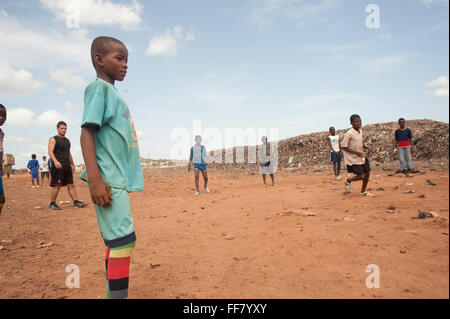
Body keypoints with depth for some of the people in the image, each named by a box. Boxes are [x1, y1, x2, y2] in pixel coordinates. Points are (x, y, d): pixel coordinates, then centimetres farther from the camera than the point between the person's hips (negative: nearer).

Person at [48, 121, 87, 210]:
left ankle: (76, 202, 7)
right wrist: (55, 161, -29)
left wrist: (72, 164, 24)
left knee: (71, 185, 6)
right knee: (56, 185, -5)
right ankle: (52, 204, 4)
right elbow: (50, 152, -14)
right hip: (58, 166, -7)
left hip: (67, 166, 7)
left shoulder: (67, 140, 21)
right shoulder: (53, 139, -1)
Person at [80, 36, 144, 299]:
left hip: (120, 179, 9)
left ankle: (112, 293, 22)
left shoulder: (114, 93, 21)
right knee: (123, 239, -11)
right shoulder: (99, 87, -5)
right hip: (108, 180, -9)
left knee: (117, 240, 12)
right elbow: (87, 132, -15)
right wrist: (95, 179, -23)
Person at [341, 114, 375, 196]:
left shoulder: (360, 130, 4)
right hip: (353, 159, -8)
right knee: (361, 176, -8)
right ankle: (348, 180, 22)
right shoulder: (349, 134, -21)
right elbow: (343, 147, -19)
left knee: (367, 173, 10)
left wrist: (367, 148, 2)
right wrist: (356, 152, -23)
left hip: (362, 156, 8)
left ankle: (363, 191, 28)